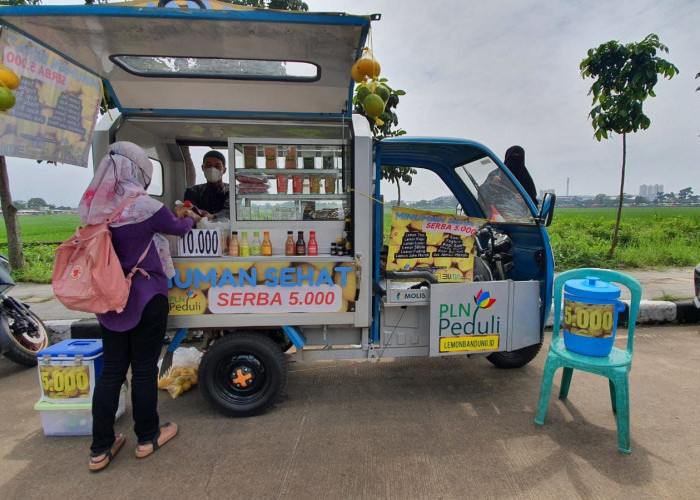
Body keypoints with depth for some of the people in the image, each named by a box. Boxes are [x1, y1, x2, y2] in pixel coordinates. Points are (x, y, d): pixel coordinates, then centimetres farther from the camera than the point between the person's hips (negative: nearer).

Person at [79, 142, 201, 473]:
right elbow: (179, 228, 0)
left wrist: (175, 216, 20)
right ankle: (147, 437, 28)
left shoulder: (95, 207, 2)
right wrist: (190, 218, 22)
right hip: (145, 300, -6)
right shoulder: (145, 206, -17)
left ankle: (100, 448, 25)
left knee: (111, 371, 14)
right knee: (144, 369, 9)